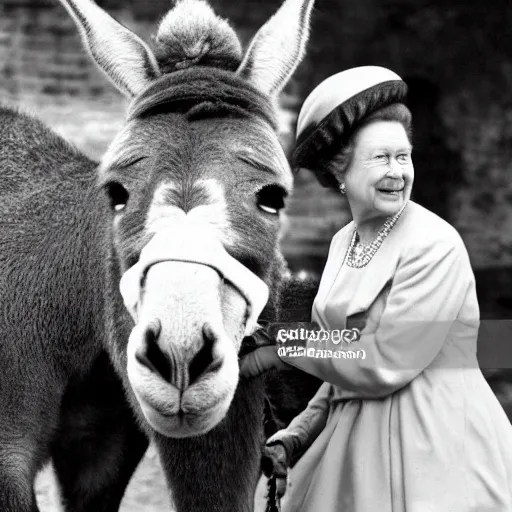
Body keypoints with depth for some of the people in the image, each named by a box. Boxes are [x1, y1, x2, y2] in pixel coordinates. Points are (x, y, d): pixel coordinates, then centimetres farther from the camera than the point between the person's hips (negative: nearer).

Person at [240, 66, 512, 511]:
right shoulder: (344, 242, 8)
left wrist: (284, 350, -9)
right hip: (354, 443, 7)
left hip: (436, 449, -7)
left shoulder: (436, 246, -16)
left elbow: (383, 366, -19)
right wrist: (292, 439, 6)